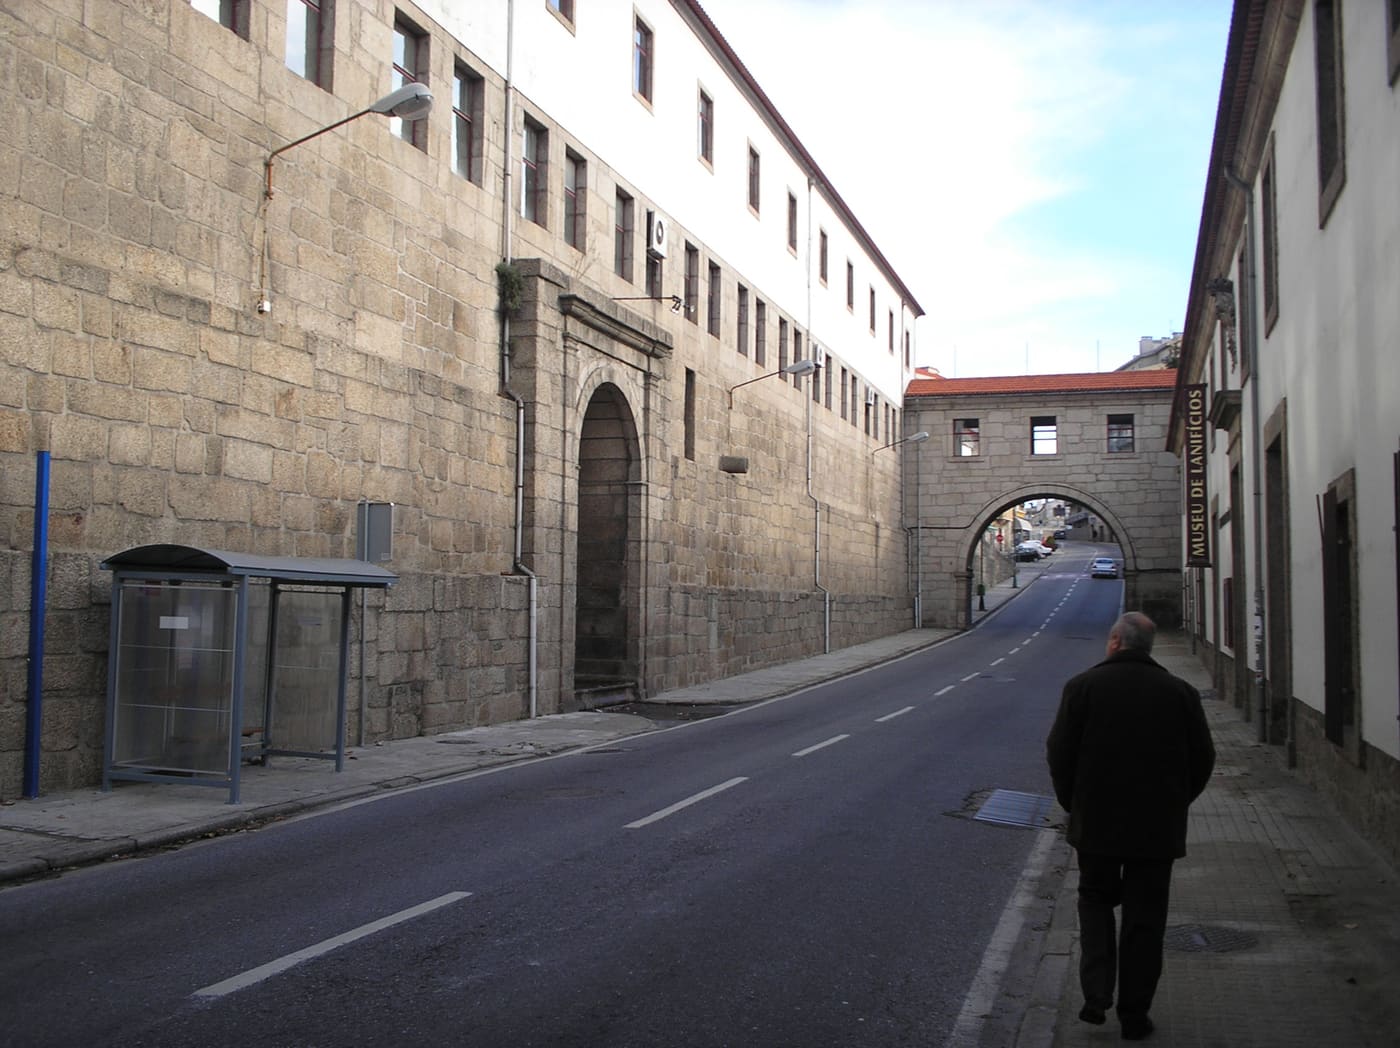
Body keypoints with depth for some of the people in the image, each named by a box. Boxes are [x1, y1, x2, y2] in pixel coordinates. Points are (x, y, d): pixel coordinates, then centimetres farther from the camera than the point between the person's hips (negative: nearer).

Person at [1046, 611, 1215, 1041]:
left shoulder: (1083, 686, -7)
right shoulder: (1180, 692, 0)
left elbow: (1059, 754, -5)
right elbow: (1203, 759, 5)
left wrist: (1074, 805, 9)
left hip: (1095, 824, -1)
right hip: (1158, 828, 1)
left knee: (1096, 901, 17)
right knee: (1144, 917, 9)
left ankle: (1096, 994, 4)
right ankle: (1134, 1014, 14)